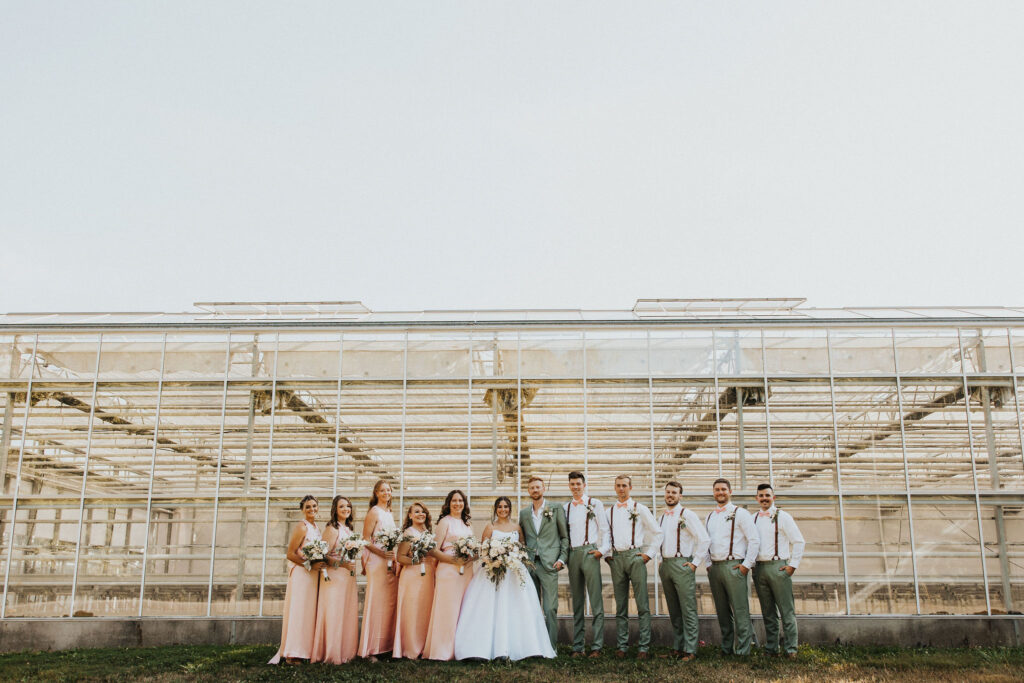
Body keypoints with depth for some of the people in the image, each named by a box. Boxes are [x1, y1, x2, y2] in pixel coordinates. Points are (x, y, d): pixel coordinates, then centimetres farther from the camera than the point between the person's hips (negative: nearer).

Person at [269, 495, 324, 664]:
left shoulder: (316, 528, 16)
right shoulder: (301, 527, -9)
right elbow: (290, 554, -15)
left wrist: (319, 564, 6)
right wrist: (310, 565, -20)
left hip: (313, 574, 8)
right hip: (300, 573, -8)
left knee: (309, 611, 8)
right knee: (298, 610, -7)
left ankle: (305, 650, 13)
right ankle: (292, 654, -4)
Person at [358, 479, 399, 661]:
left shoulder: (389, 513, 17)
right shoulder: (374, 513, -7)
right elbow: (365, 539, -11)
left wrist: (395, 558, 13)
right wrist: (381, 553, -21)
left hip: (390, 562, 8)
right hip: (376, 562, -8)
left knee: (389, 602, 8)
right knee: (375, 603, -7)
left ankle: (386, 645, 15)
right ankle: (370, 650, -3)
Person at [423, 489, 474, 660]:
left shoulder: (467, 524, 17)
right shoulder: (445, 522, -1)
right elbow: (434, 550, -7)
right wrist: (453, 560, -17)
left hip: (466, 571, 6)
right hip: (448, 570, -6)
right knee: (447, 610, -6)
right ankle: (444, 651, -1)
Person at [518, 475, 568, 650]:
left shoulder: (556, 510, 6)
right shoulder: (524, 513, 15)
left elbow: (565, 536, 6)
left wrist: (562, 559, -4)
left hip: (549, 564, -3)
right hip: (529, 564, 3)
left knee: (550, 609, -6)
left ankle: (551, 647, -1)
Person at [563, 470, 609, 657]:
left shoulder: (595, 504, 6)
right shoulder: (566, 507, 17)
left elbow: (605, 529, 3)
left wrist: (603, 550, -8)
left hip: (590, 552, -4)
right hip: (572, 554, 4)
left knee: (596, 600, -7)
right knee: (577, 601, 7)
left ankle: (596, 646, -6)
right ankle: (578, 646, 10)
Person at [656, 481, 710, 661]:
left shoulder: (687, 515, -6)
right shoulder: (662, 517, 15)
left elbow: (704, 539, -11)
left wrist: (695, 562, -10)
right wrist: (661, 561, 15)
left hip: (682, 564, -7)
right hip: (665, 565, 7)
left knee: (688, 609, -5)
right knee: (674, 610, 11)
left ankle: (690, 650, -2)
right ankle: (677, 647, 17)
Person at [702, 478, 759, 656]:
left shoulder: (740, 514, -1)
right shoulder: (709, 517, 17)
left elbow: (754, 540, -6)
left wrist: (747, 565, -9)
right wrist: (708, 563, 10)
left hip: (733, 566, -6)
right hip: (714, 567, 6)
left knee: (740, 611, -6)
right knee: (722, 611, 10)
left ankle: (743, 651, -4)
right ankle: (726, 648, 17)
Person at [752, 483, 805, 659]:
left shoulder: (783, 517, 0)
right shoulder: (753, 519, 14)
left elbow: (799, 542, 0)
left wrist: (793, 565, -5)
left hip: (778, 567, -4)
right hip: (758, 568, 4)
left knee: (787, 611, -4)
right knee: (768, 612, 9)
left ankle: (791, 649, -1)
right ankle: (771, 649, 15)